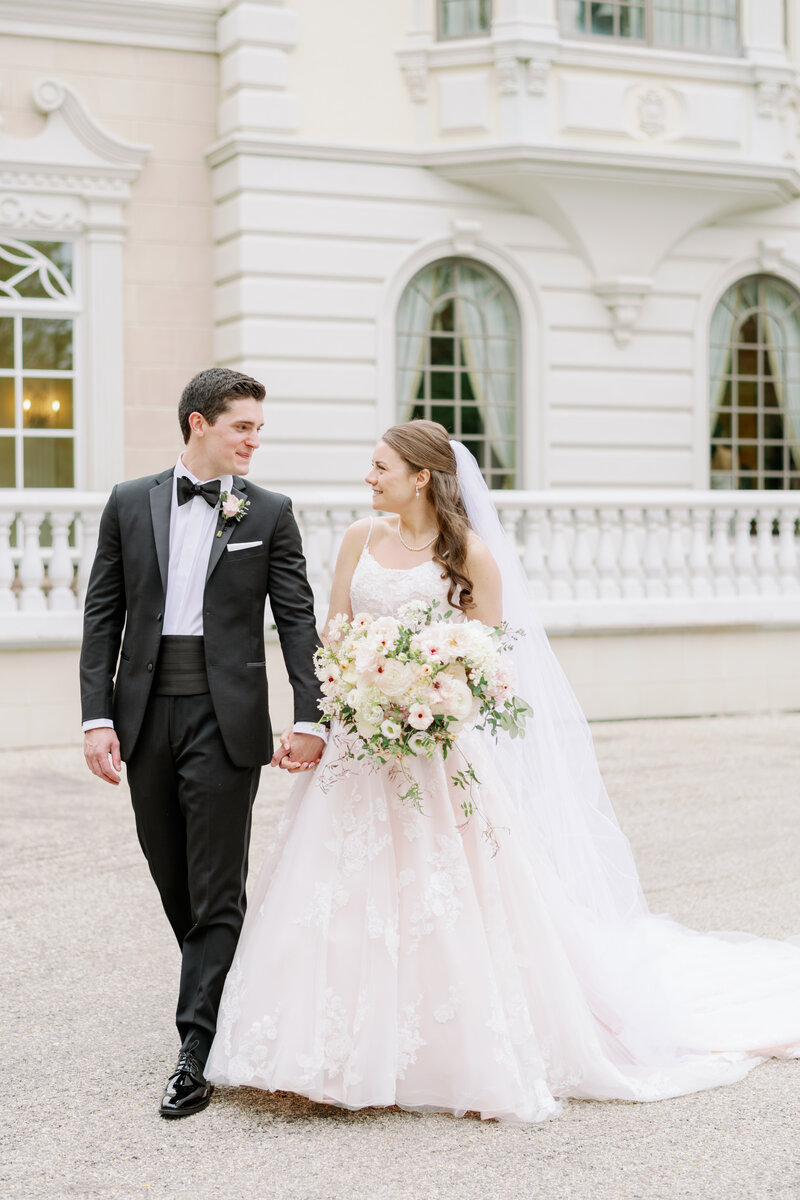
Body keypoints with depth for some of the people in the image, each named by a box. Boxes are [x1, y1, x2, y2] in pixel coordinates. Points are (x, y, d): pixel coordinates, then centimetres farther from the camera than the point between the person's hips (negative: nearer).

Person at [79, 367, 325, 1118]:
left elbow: (297, 620, -1)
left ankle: (196, 1053, 0)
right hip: (145, 713, 3)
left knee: (216, 890, -3)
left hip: (226, 716, -3)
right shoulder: (130, 504, 7)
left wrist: (309, 717, -11)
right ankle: (228, 1000, 33)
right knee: (174, 882, 13)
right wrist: (97, 717, -3)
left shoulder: (269, 513, 3)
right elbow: (102, 616, 6)